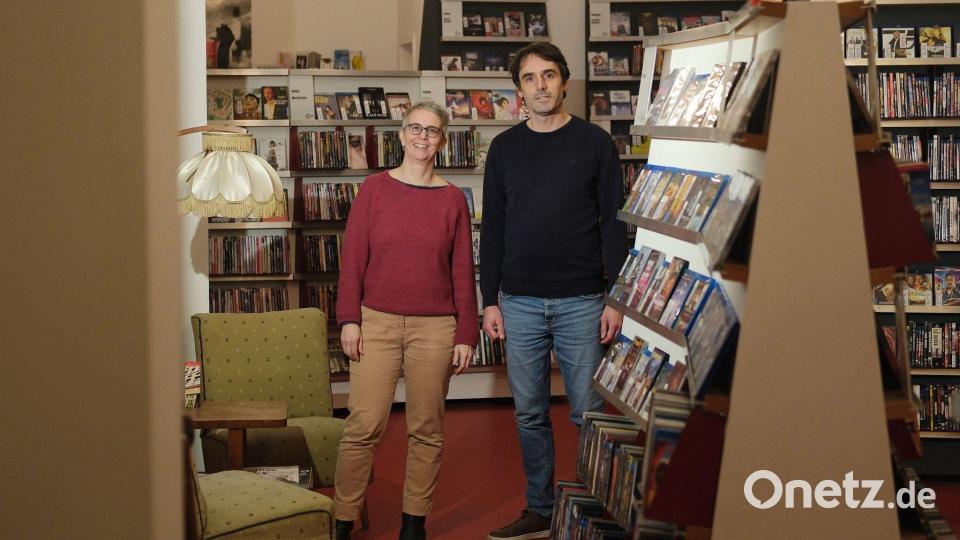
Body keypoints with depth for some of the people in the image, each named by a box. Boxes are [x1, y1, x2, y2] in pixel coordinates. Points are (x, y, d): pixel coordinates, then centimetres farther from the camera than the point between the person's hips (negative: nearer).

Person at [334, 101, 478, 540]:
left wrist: (466, 334, 2)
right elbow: (353, 257, 1)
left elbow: (462, 272, 5)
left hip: (434, 328, 1)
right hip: (377, 322, -1)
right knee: (363, 426, -4)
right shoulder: (375, 188, 2)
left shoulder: (452, 199, 4)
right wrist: (349, 319, -5)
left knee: (426, 429, 7)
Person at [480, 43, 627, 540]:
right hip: (520, 302, 3)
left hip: (581, 302, -2)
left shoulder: (594, 143, 0)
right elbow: (492, 229, 9)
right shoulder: (504, 148, 8)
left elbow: (613, 224, 0)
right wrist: (489, 301, 4)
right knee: (530, 414, 9)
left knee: (588, 412, 1)